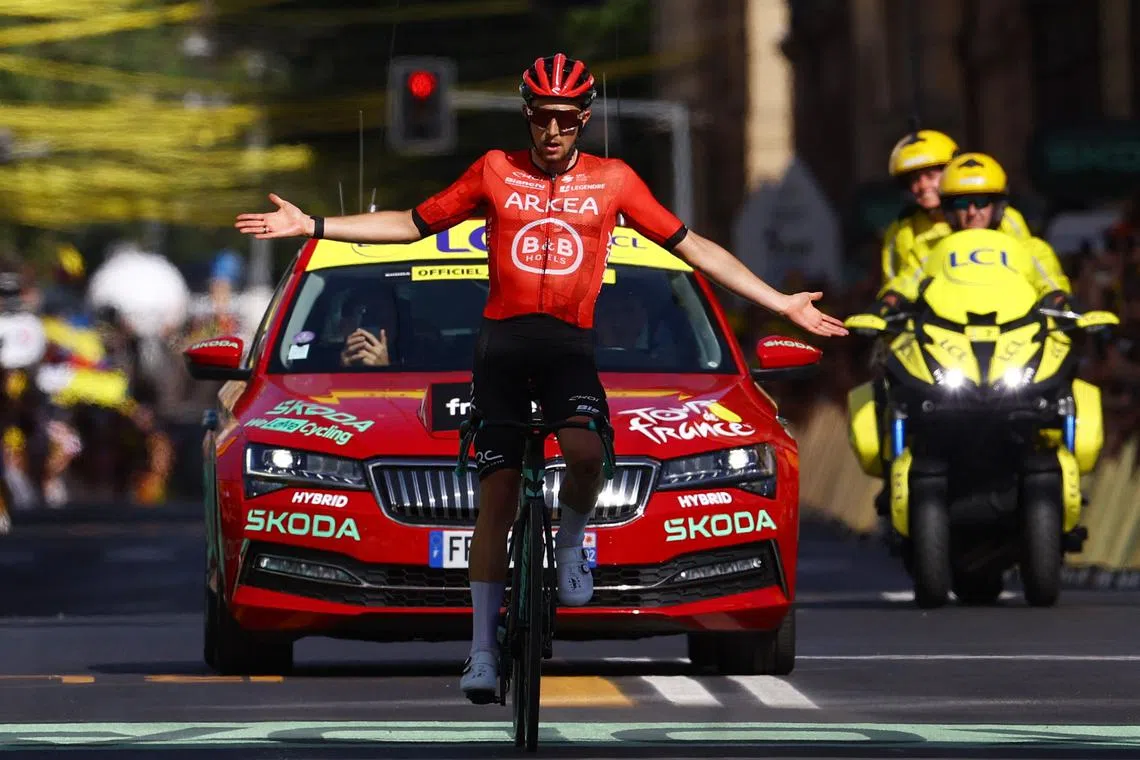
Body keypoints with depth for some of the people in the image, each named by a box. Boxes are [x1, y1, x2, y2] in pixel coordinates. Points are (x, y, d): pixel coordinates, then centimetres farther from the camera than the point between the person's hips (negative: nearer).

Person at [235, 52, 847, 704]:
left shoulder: (613, 180, 4)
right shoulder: (495, 172, 4)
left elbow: (691, 247, 8)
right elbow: (411, 225, 11)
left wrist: (782, 303, 6)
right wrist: (313, 226, 5)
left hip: (570, 347, 0)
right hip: (502, 345, 1)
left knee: (586, 453, -31)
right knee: (497, 499, -3)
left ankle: (572, 543, 2)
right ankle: (483, 650, 5)